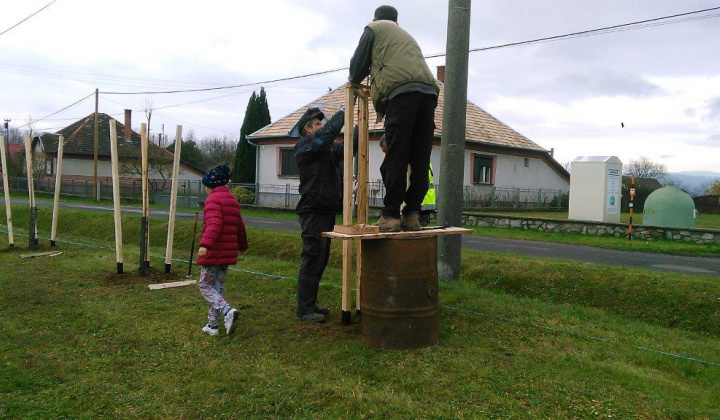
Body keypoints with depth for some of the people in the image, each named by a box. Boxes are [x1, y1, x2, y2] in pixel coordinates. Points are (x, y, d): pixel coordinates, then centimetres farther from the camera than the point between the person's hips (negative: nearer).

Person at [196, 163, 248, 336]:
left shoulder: (213, 199, -11)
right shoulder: (233, 199, 16)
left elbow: (214, 224, -27)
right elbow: (239, 226, 24)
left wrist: (205, 244, -38)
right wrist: (242, 246, 37)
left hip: (213, 252, -8)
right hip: (228, 252, 8)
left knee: (205, 285, 2)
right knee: (217, 287, 13)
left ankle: (228, 311, -17)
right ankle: (212, 324, 16)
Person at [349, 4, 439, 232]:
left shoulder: (374, 28, 22)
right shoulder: (406, 35, 39)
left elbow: (359, 63, 19)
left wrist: (353, 81, 41)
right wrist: (382, 106, 43)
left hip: (401, 91, -5)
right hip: (428, 91, 6)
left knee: (396, 158, -8)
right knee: (420, 159, 1)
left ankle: (391, 215, -10)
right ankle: (412, 214, -4)